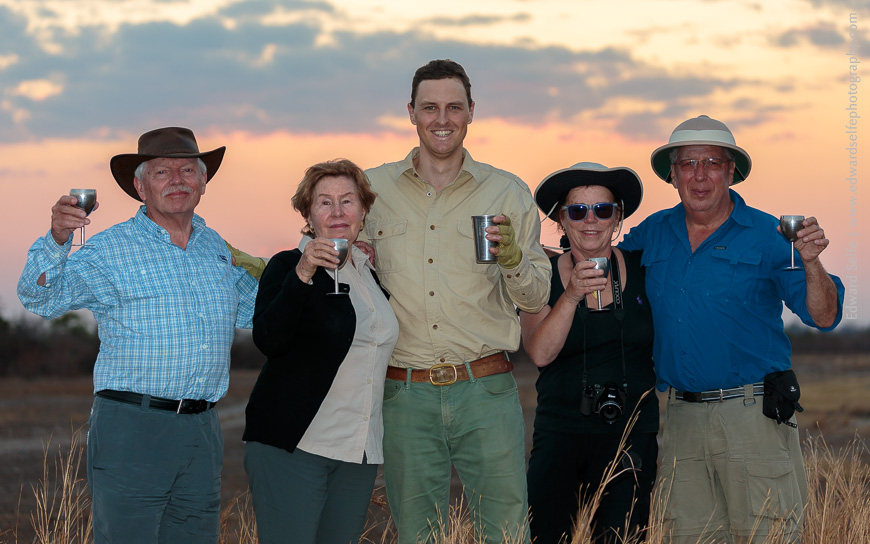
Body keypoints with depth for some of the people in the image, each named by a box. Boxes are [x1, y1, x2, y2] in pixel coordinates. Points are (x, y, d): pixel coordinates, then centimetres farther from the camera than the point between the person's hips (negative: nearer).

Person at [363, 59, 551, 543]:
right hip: (405, 396, 1)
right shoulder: (373, 190, 8)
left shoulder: (509, 193, 6)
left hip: (487, 393, -1)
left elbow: (538, 297, 8)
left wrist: (513, 259, -12)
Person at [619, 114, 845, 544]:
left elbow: (824, 317, -7)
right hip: (683, 419, 4)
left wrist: (810, 263, -25)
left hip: (755, 414, -4)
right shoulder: (652, 234, 10)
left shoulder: (769, 235, -1)